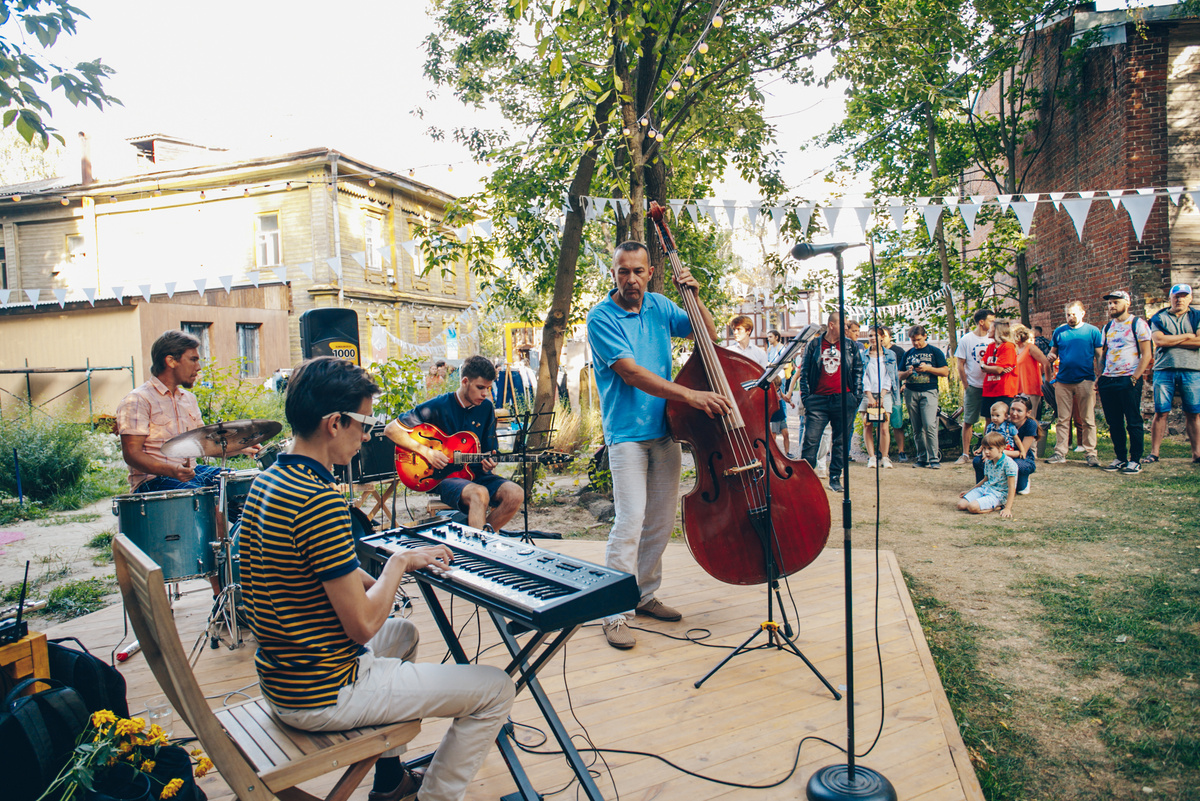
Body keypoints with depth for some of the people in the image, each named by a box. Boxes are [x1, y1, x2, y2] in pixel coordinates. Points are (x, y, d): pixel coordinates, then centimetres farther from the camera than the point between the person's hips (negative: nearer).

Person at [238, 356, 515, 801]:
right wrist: (399, 562, -11)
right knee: (496, 688, -4)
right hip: (322, 699, -10)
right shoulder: (322, 501, -28)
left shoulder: (267, 480, 3)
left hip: (280, 677, 10)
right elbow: (363, 625, -25)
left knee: (404, 631, 35)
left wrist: (365, 580, 5)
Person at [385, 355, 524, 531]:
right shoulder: (438, 406, -9)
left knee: (516, 494, -21)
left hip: (475, 474, 5)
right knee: (479, 494, -37)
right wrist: (427, 452, -18)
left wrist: (489, 463, -12)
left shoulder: (486, 408, 6)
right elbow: (391, 430, -8)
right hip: (443, 476, -5)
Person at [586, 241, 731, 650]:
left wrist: (694, 297, -2)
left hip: (664, 428, 6)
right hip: (627, 432, -6)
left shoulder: (659, 306, 8)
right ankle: (615, 612, -2)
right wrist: (690, 395, -27)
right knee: (631, 519, -12)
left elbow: (708, 337, 15)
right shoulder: (601, 317, -10)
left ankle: (644, 595, 27)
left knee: (662, 519, 11)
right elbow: (632, 373, -20)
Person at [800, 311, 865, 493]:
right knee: (811, 440, -5)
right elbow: (804, 372, 7)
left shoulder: (851, 345, 9)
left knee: (841, 441, 6)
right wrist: (806, 397, 0)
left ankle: (835, 478, 17)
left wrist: (856, 397, 5)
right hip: (818, 400, -1)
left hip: (844, 400, 2)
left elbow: (858, 371, 12)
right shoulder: (814, 345, 5)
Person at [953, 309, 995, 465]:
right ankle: (965, 454, 6)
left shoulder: (993, 339, 7)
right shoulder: (966, 339, 0)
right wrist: (966, 386, -3)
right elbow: (960, 364, 1)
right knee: (968, 421, 0)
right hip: (973, 386, -2)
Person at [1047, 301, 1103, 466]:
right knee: (1063, 419, 4)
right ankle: (1060, 453, 7)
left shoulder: (1092, 331, 5)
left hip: (1085, 380, -2)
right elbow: (1053, 352, 18)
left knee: (1088, 419, 0)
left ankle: (1091, 453, 6)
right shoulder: (1059, 331, 11)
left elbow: (1099, 356, 5)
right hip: (1063, 381, 2)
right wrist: (1051, 356, -7)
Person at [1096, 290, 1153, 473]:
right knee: (1114, 422, 9)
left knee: (1133, 422, -2)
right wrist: (1099, 377, 9)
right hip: (1108, 380, 6)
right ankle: (1120, 457, 18)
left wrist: (1135, 377, -15)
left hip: (1129, 380, -6)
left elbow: (1147, 354, -7)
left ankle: (1135, 460, 5)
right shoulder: (1107, 327, 15)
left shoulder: (1138, 324, -2)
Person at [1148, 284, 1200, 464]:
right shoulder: (1159, 318, 10)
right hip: (1164, 369, -1)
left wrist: (1171, 340, -4)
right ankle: (1154, 453, 2)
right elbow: (1159, 341, -6)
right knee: (1160, 413, -1)